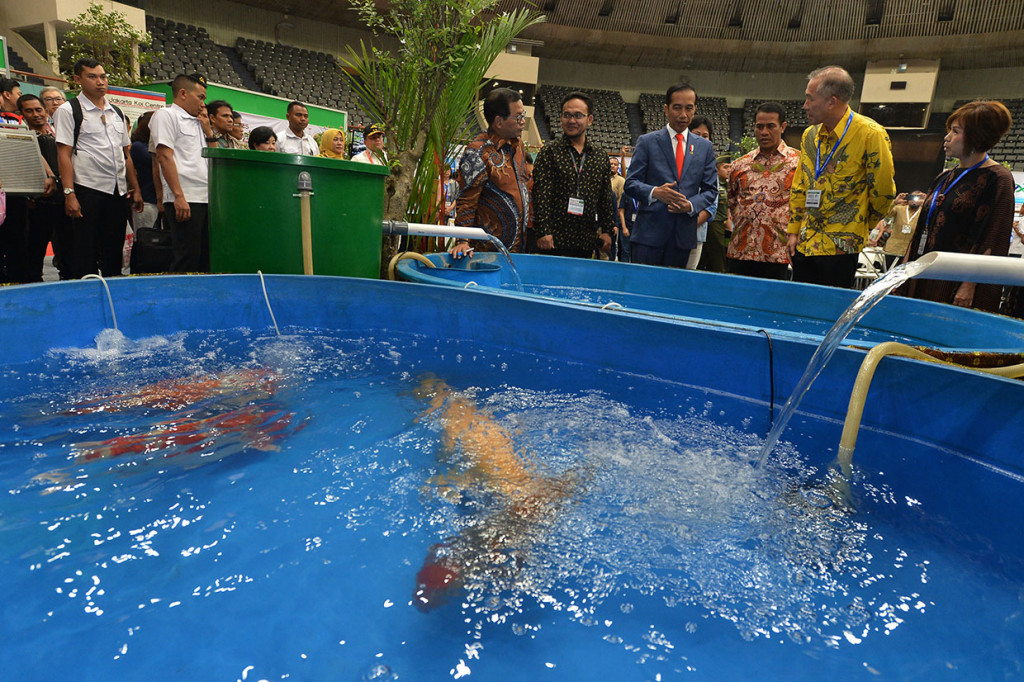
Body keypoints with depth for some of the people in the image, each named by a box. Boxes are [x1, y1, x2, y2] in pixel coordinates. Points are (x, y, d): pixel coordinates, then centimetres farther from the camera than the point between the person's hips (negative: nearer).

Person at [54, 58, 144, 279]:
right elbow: (64, 154, -7)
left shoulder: (116, 112, 16)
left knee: (114, 252, 10)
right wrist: (69, 194, -15)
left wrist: (135, 188, 12)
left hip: (118, 192, 5)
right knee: (84, 254, -2)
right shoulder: (69, 110, -1)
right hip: (87, 191, -5)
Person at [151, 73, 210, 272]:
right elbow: (164, 157, -11)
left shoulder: (196, 122, 26)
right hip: (183, 200, -8)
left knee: (204, 261, 7)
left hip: (204, 198, 8)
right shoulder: (166, 115, 1)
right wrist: (179, 196, -18)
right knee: (187, 261, -10)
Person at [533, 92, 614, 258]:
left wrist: (607, 230, 8)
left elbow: (606, 196, 14)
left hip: (586, 242, 4)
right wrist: (543, 232, -15)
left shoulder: (601, 155, 12)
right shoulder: (550, 151, 0)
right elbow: (541, 194, -7)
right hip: (554, 240, -3)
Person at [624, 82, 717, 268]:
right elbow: (630, 183, 1)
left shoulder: (705, 147, 14)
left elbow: (711, 189, 12)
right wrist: (655, 192, -19)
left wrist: (691, 205, -9)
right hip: (649, 233, -2)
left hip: (684, 236, 3)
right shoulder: (647, 142, 6)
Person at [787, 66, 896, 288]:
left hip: (842, 245, -6)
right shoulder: (810, 135, 9)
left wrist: (861, 228, 6)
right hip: (804, 244, 6)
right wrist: (793, 231, 11)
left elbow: (883, 190, -5)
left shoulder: (870, 135, -11)